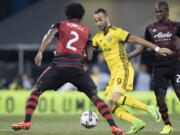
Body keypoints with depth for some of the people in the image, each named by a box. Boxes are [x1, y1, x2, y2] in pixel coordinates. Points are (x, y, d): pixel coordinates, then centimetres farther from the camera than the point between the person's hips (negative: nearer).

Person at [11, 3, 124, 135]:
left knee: (36, 91, 13)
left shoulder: (60, 25, 17)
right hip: (78, 68, 1)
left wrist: (40, 52, -18)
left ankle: (27, 122, -1)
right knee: (95, 97, 5)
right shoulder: (86, 31, 22)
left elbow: (49, 36, -5)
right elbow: (89, 56, 21)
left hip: (59, 65, -1)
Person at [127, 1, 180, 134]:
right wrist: (126, 57, 9)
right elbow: (143, 47, 15)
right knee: (160, 98, -3)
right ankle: (167, 125, 14)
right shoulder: (151, 28, 9)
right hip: (159, 67, 3)